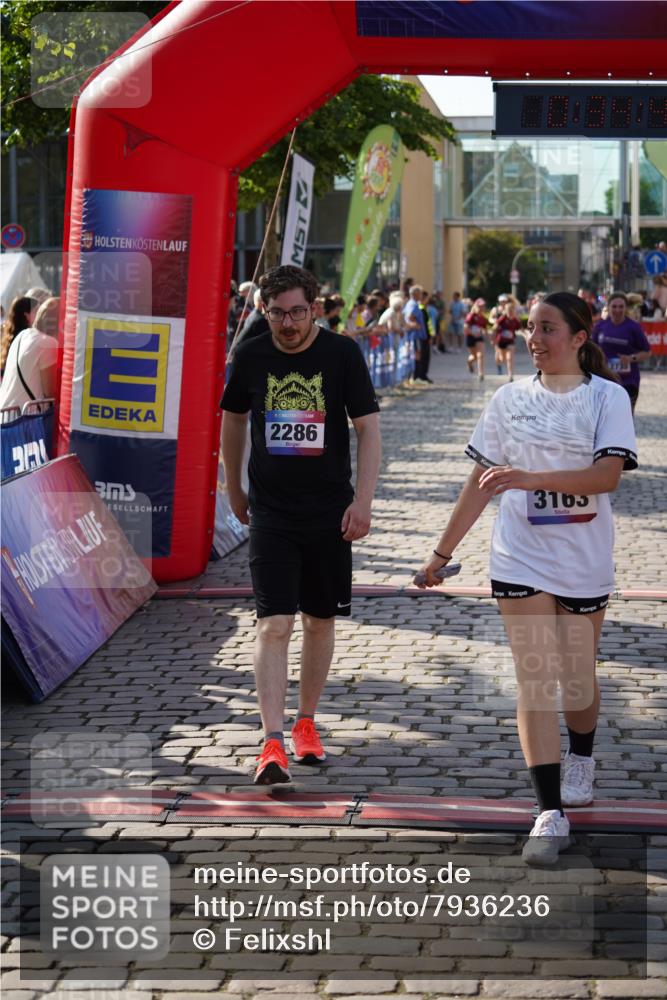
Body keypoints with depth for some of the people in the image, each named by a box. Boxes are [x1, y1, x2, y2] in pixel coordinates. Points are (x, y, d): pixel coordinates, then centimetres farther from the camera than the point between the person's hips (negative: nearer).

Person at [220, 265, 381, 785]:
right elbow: (233, 420, 16)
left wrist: (363, 499, -11)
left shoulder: (343, 353, -5)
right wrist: (234, 490, 20)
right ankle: (273, 743, -13)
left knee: (320, 621, 10)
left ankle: (306, 723, 27)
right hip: (271, 512, 0)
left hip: (329, 510, 0)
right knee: (274, 624, -10)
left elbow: (368, 426, -3)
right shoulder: (251, 357, 0)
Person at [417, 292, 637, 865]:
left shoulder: (607, 397, -5)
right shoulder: (511, 399, 4)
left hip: (584, 561, -1)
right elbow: (482, 482, 9)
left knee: (577, 677, 11)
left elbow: (608, 474, -19)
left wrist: (529, 478, -30)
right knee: (535, 677, -8)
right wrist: (443, 552, 9)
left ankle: (581, 760, 43)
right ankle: (551, 813, -10)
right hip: (521, 560, 1)